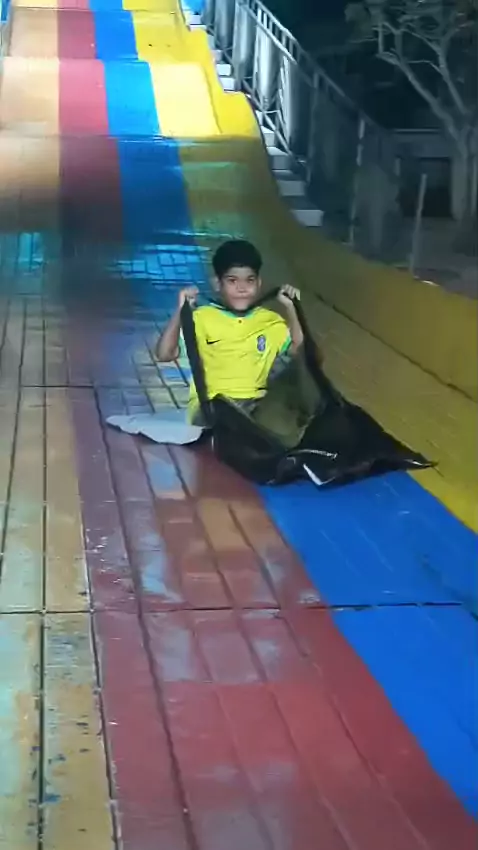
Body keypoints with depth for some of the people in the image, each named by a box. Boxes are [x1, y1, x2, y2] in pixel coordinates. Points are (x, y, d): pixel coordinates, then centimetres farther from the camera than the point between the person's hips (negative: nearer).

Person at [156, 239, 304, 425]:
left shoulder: (271, 320, 15)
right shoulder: (202, 318, 6)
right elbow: (164, 354, -1)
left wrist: (290, 308, 3)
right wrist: (181, 311, -11)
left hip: (256, 402, 3)